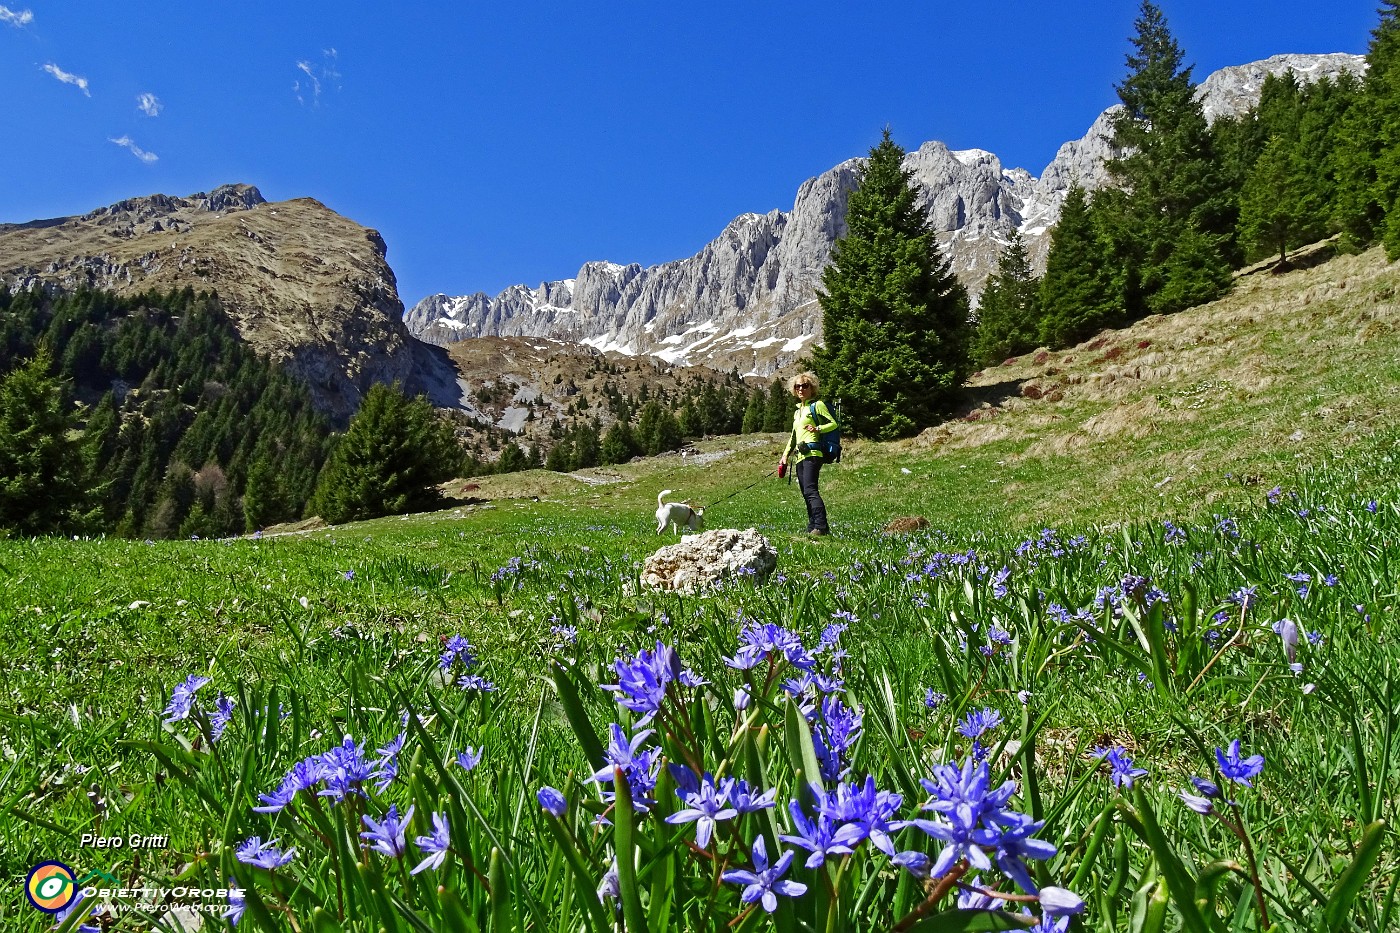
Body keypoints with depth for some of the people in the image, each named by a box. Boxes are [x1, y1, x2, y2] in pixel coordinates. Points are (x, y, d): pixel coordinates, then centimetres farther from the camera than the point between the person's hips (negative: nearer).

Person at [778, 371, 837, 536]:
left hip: (812, 453, -9)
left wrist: (818, 429, -23)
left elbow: (833, 423, -6)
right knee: (806, 494, 4)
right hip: (799, 456, 9)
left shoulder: (817, 405, 2)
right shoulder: (798, 411, 26)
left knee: (810, 490, -22)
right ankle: (812, 528, 4)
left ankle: (821, 527, -28)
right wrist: (785, 454, 20)